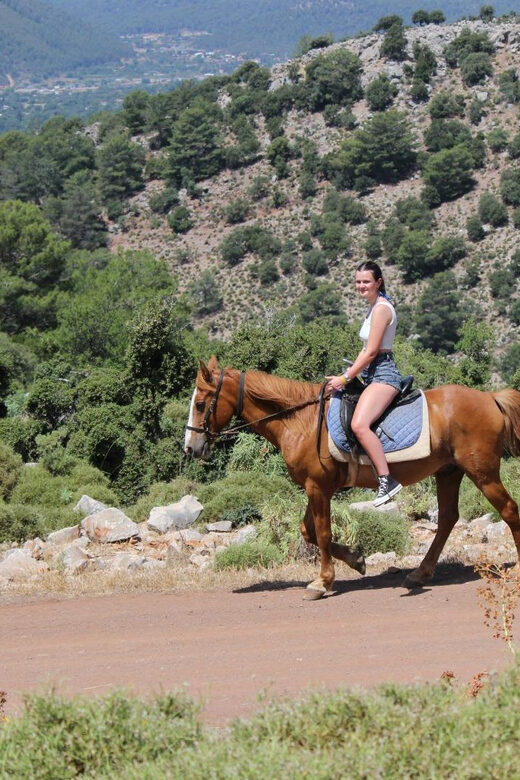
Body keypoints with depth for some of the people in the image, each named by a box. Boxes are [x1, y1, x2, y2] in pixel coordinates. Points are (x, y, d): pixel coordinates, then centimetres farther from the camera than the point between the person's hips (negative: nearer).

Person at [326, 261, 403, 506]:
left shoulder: (381, 309, -12)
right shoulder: (374, 307, 19)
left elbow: (371, 352, -17)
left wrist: (345, 379, -13)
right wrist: (346, 375, 12)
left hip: (383, 374, -11)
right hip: (373, 374, 11)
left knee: (359, 424, -30)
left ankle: (386, 481, -31)